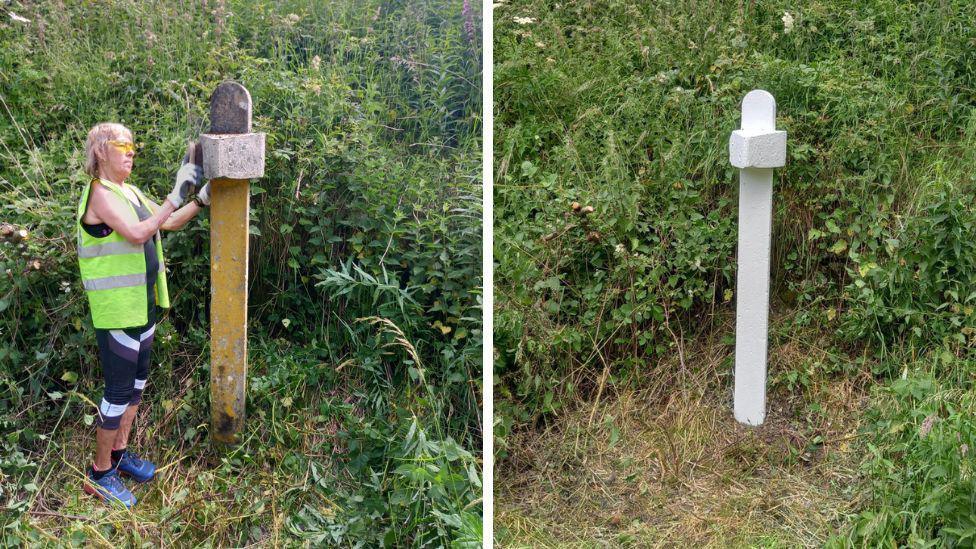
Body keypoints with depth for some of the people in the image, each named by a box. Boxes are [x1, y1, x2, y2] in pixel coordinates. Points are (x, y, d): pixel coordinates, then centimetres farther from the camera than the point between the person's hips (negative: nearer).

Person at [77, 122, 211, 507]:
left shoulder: (130, 192, 12)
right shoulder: (100, 193, -17)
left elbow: (168, 224, 16)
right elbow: (137, 234, -30)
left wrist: (201, 200, 3)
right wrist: (176, 196, -32)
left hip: (142, 305, 9)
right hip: (116, 310, -9)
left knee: (136, 382, 18)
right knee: (119, 391, -2)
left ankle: (120, 451, 34)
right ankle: (100, 472, 12)